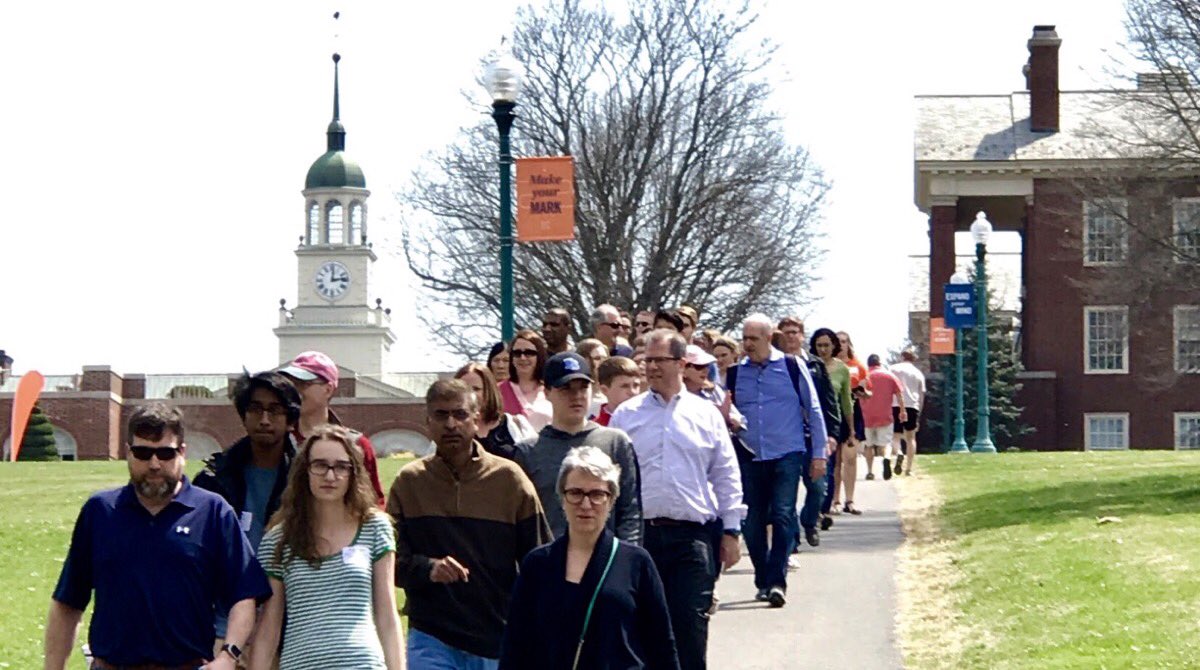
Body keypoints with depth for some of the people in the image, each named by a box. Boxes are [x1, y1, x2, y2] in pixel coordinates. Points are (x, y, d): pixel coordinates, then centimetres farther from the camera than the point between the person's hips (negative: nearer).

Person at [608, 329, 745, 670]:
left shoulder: (706, 414, 8)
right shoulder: (626, 415, 9)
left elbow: (726, 476, 9)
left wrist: (730, 532, 4)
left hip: (694, 536, -1)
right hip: (640, 532, 1)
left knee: (691, 625, -4)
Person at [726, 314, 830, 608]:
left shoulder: (792, 367, -1)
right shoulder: (736, 372, 8)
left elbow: (813, 410, 4)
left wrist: (818, 453, 2)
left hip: (787, 455, -3)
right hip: (750, 458, 4)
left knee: (783, 517, -12)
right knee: (753, 522, 5)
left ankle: (777, 581, -11)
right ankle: (763, 581, 17)